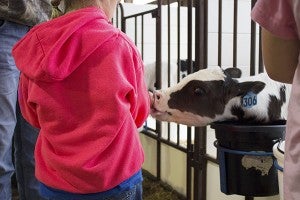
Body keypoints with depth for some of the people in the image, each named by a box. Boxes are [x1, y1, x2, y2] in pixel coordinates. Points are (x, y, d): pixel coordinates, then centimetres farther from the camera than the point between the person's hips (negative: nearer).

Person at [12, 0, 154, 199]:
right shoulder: (119, 44, -16)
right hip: (115, 181, -3)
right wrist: (148, 101, 20)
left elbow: (34, 116, 8)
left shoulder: (36, 46, -7)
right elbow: (138, 113, 0)